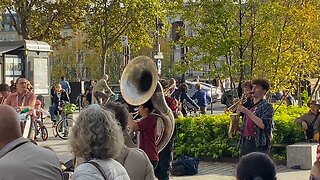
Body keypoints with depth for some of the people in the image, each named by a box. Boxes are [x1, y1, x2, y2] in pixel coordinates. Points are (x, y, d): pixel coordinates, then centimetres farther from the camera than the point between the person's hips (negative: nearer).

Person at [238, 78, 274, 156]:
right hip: (245, 143, 7)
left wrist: (247, 112, -20)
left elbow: (263, 125, -19)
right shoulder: (249, 106, 19)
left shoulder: (267, 106, -4)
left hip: (259, 145, -7)